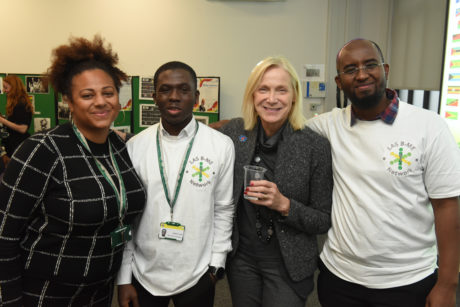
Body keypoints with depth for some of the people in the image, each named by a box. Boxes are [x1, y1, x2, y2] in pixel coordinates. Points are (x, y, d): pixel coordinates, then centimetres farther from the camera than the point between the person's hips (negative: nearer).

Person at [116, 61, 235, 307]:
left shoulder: (222, 146, -8)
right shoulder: (135, 146, -5)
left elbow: (223, 210, 0)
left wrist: (216, 264, 0)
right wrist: (123, 279, 0)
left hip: (197, 277, -1)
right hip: (143, 276, 1)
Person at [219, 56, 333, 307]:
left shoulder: (315, 145, -15)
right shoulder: (231, 133, -8)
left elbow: (324, 221, -9)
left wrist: (284, 204, -23)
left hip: (289, 266, -2)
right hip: (241, 257, 3)